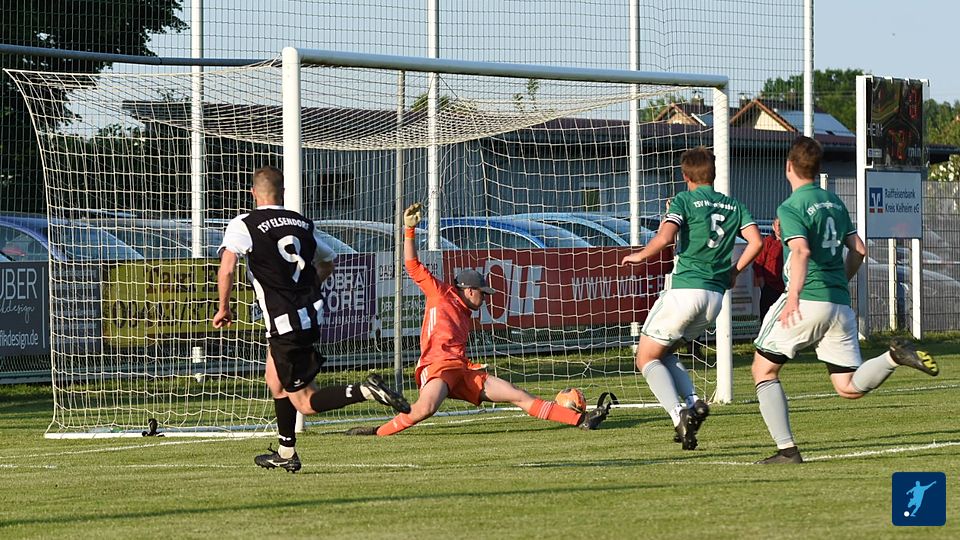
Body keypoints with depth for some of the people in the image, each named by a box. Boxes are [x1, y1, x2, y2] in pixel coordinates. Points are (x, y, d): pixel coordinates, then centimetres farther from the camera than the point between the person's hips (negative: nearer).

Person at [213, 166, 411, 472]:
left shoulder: (242, 225, -5)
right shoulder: (302, 224, 12)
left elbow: (226, 268, -19)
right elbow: (328, 262, 26)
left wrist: (224, 308, -5)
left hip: (285, 324, -7)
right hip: (312, 316, 7)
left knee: (305, 403, -1)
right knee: (275, 381, 27)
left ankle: (365, 391, -24)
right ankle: (286, 453, 32)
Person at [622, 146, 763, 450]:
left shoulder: (685, 201, -2)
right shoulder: (734, 206, 13)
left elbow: (664, 238, -17)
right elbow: (755, 242, 2)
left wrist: (639, 256, 0)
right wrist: (734, 272, 15)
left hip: (685, 290, -6)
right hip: (716, 296, 6)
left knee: (647, 358, 3)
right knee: (664, 353, 22)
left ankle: (679, 413, -18)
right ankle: (693, 401, -2)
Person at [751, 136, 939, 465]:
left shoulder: (791, 207, -6)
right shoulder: (835, 202, 16)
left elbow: (801, 251, -22)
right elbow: (858, 250, 20)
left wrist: (794, 296, -29)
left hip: (807, 302, -7)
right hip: (840, 304, 7)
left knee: (763, 370, 8)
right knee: (850, 388, 7)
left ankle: (787, 449, -2)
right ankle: (895, 356, -19)